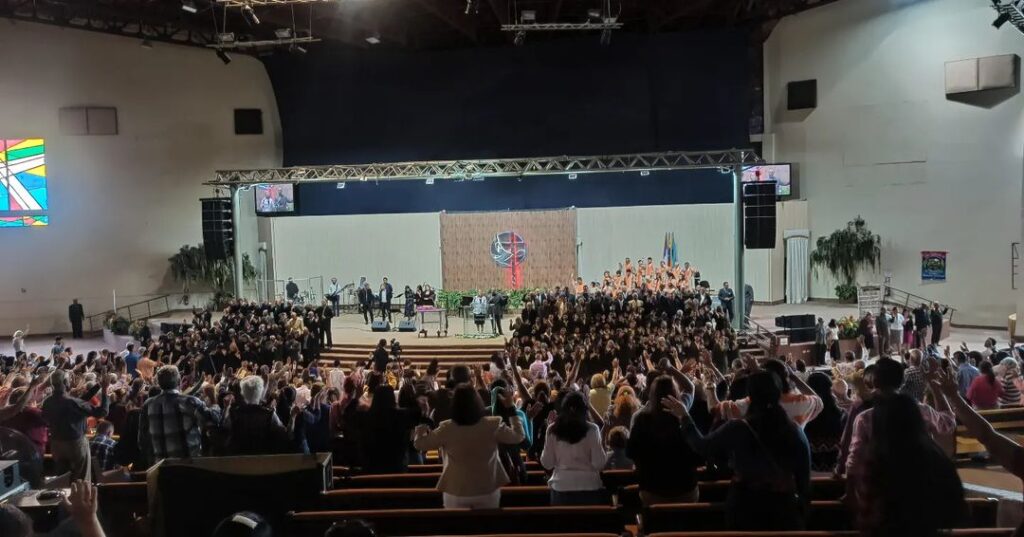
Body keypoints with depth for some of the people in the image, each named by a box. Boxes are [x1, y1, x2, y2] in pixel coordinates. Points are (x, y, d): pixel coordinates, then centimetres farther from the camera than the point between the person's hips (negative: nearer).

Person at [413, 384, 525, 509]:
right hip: (488, 491, 0)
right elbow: (519, 436, 0)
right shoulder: (493, 426, -15)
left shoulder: (446, 429, -15)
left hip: (455, 492, 0)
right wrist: (512, 407, 5)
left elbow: (419, 444, -2)